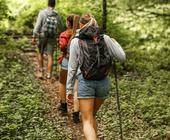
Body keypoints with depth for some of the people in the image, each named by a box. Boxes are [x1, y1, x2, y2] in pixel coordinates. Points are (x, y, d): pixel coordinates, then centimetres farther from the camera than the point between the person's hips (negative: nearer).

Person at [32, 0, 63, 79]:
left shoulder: (42, 13, -7)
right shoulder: (57, 15, 1)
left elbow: (37, 25, -11)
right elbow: (60, 28, 12)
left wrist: (34, 37, -7)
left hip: (42, 37, -1)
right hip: (52, 38, 1)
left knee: (40, 53, 17)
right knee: (50, 56, 4)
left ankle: (41, 71, 17)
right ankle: (49, 74, 3)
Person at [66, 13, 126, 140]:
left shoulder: (76, 41, -4)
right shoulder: (105, 39, 0)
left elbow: (72, 68, -4)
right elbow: (123, 57, 0)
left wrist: (69, 90, 3)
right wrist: (114, 43, 18)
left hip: (85, 83, -3)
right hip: (103, 83, 4)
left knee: (87, 121, 2)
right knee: (92, 116, 25)